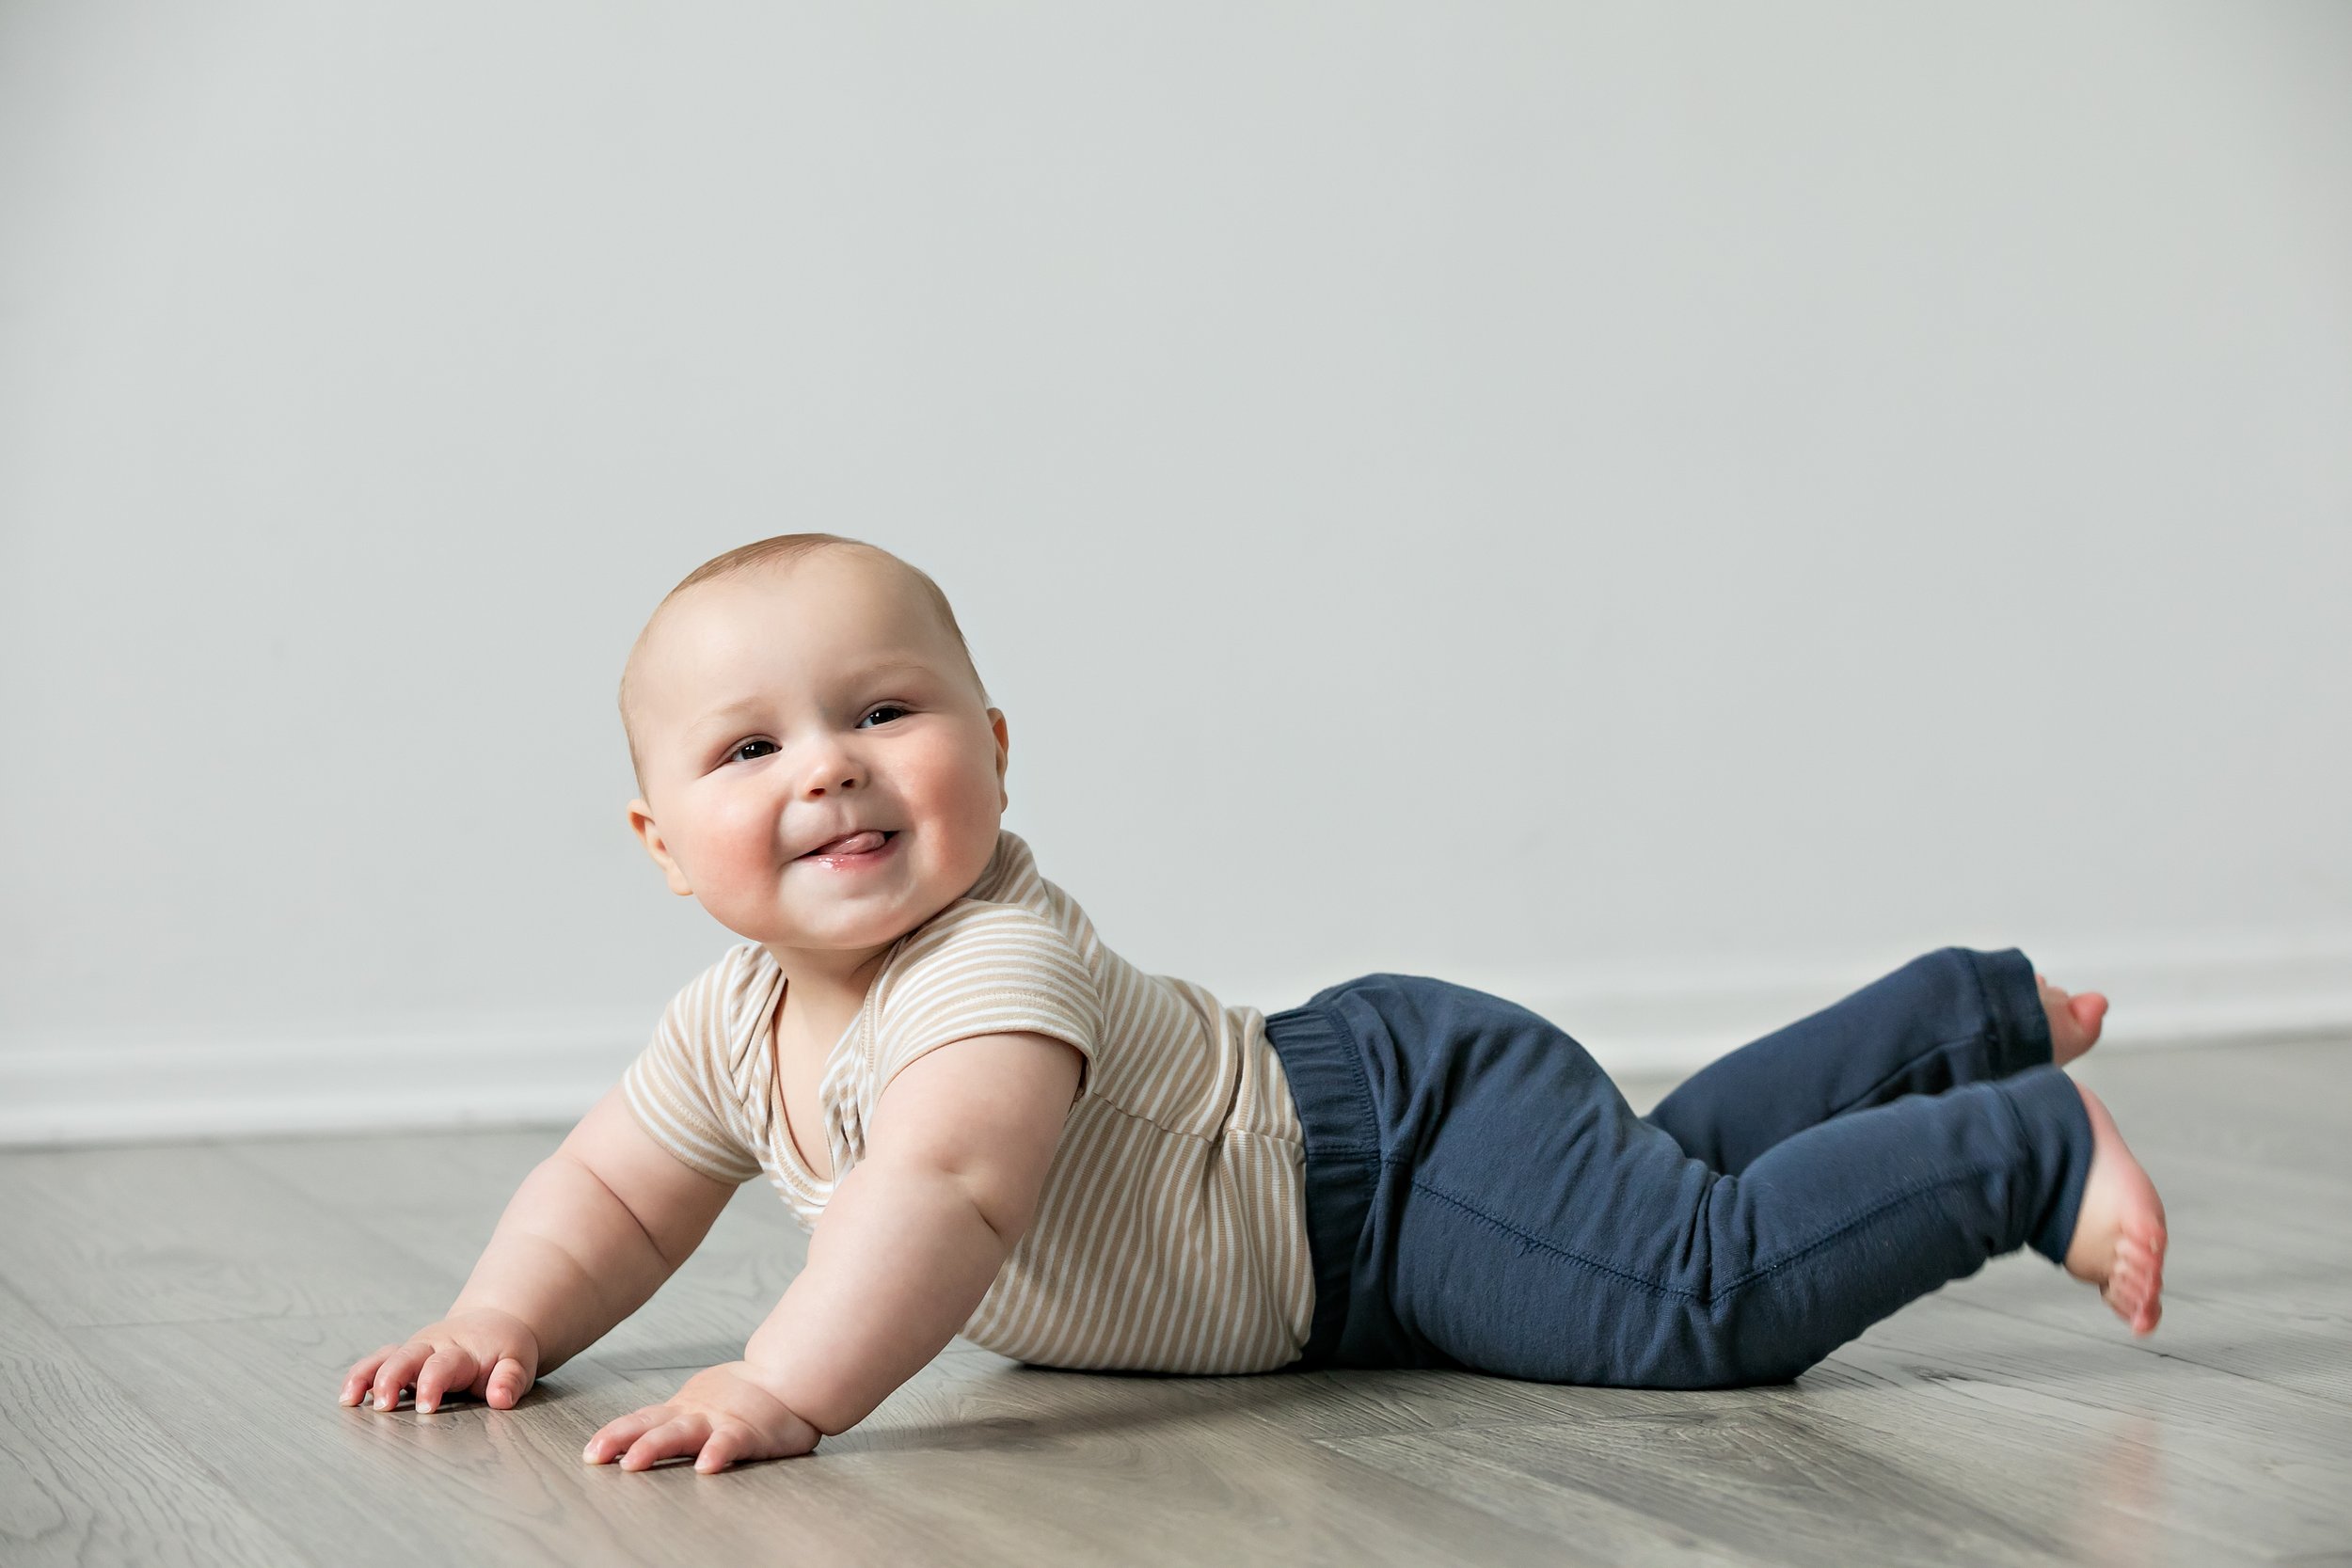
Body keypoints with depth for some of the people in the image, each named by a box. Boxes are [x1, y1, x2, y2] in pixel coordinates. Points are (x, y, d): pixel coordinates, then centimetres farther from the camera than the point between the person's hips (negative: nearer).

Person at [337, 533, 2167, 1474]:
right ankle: (1978, 1013, 41)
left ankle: (2036, 1150, -7)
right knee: (1665, 1165, 28)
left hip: (1403, 1145, -9)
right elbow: (613, 1196, 7)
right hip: (1328, 1077, 9)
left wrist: (790, 1386, -57)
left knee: (1706, 1295, -27)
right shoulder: (736, 1029, -4)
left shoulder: (998, 968, -31)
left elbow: (946, 1186, -48)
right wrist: (501, 1324, -11)